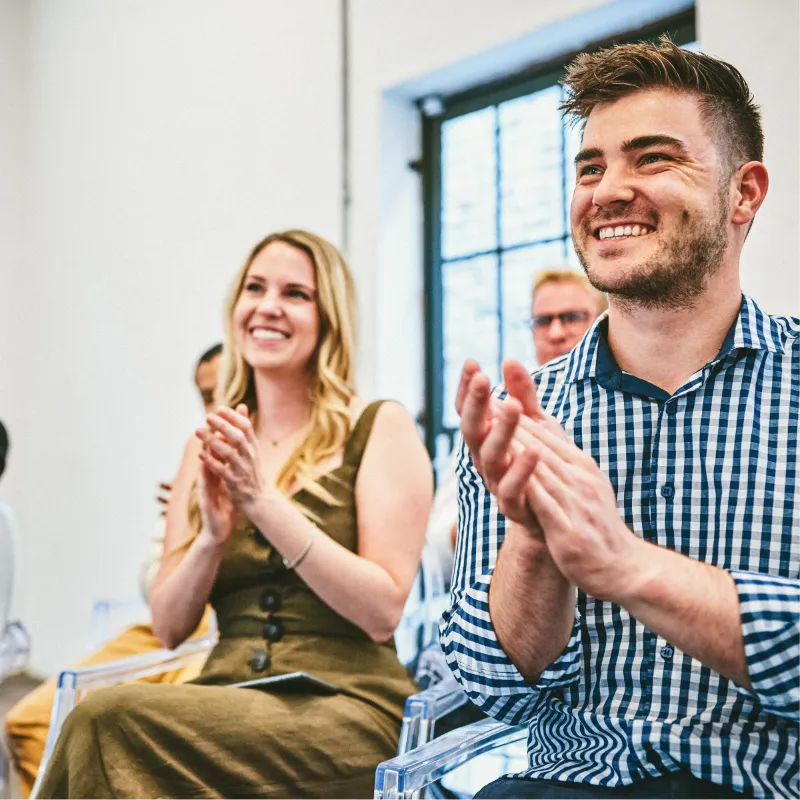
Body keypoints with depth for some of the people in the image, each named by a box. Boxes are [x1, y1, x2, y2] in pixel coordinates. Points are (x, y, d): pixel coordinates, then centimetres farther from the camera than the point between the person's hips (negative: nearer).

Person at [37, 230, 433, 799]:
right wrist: (214, 537, -10)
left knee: (109, 719, -28)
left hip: (347, 710, -4)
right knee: (102, 729, -29)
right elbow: (169, 627, 10)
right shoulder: (210, 448, 13)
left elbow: (384, 612, -10)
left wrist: (265, 503, -16)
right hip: (230, 704, 4)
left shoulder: (380, 428, 0)